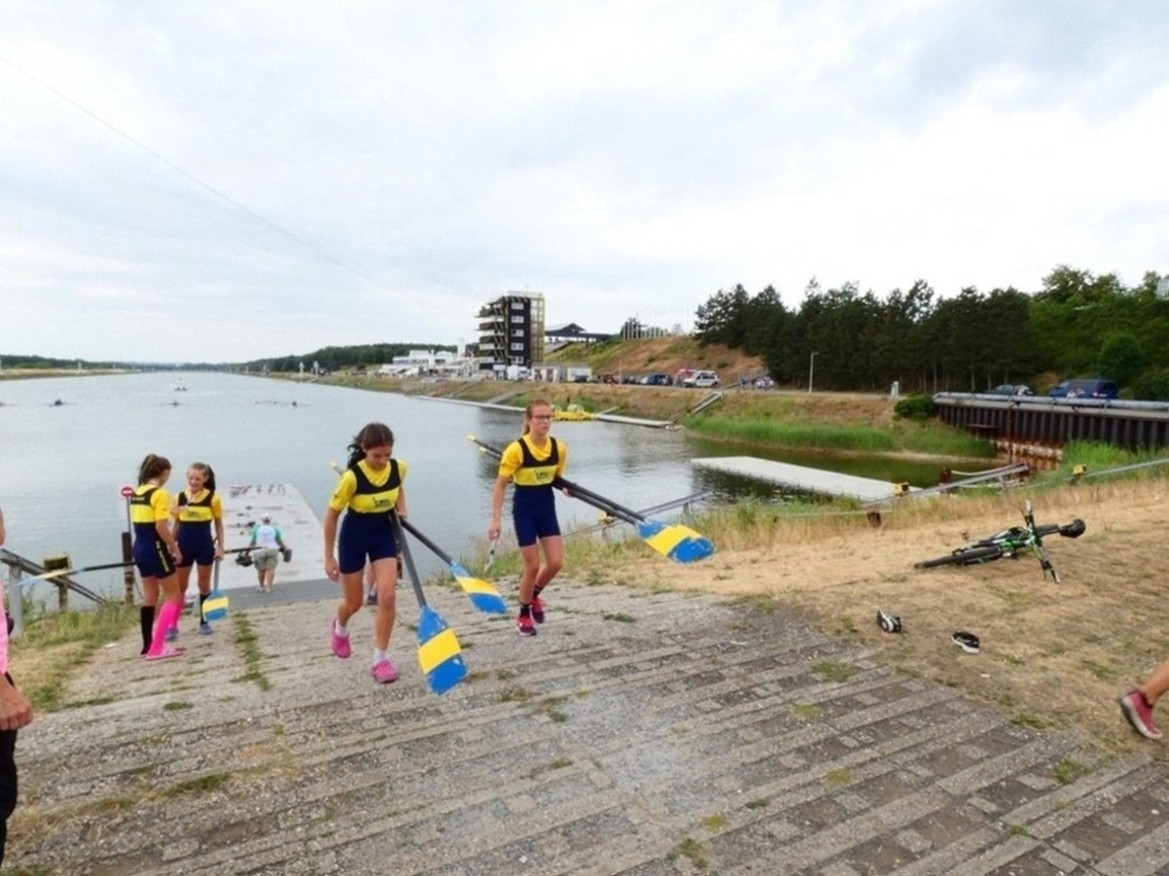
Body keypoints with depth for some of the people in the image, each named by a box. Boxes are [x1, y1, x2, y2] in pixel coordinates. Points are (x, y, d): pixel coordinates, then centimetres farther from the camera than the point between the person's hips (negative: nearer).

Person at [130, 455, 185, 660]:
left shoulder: (136, 493, 10)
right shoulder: (160, 493, -16)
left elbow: (143, 522, 14)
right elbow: (161, 527, -19)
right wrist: (175, 549, -11)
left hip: (140, 548, 8)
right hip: (155, 548, -8)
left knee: (150, 596, 16)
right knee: (173, 595, 1)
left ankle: (148, 645, 20)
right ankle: (157, 647, -2)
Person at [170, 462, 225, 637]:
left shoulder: (213, 498, -6)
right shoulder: (180, 497, 0)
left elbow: (218, 524, 2)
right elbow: (176, 525, 9)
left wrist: (220, 547, -2)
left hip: (205, 546, -2)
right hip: (184, 546, 2)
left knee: (204, 585, 9)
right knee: (180, 587, 6)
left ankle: (204, 622, 19)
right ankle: (173, 625, 12)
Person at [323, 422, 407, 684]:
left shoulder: (399, 468, -15)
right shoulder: (352, 477, -27)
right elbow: (332, 515, -15)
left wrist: (402, 511, -3)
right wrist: (329, 557, -10)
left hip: (384, 535, 3)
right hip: (354, 538, -3)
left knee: (387, 597, -9)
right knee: (354, 603, 12)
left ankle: (381, 658, 7)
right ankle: (339, 628, 50)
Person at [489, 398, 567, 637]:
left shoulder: (559, 448, -6)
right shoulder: (516, 449, -20)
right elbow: (500, 485, -14)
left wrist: (566, 488, -4)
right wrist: (495, 519, -16)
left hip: (547, 507, 5)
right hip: (524, 510, -5)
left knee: (556, 562, 1)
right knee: (533, 566, -1)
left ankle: (534, 595, 33)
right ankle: (523, 615, 23)